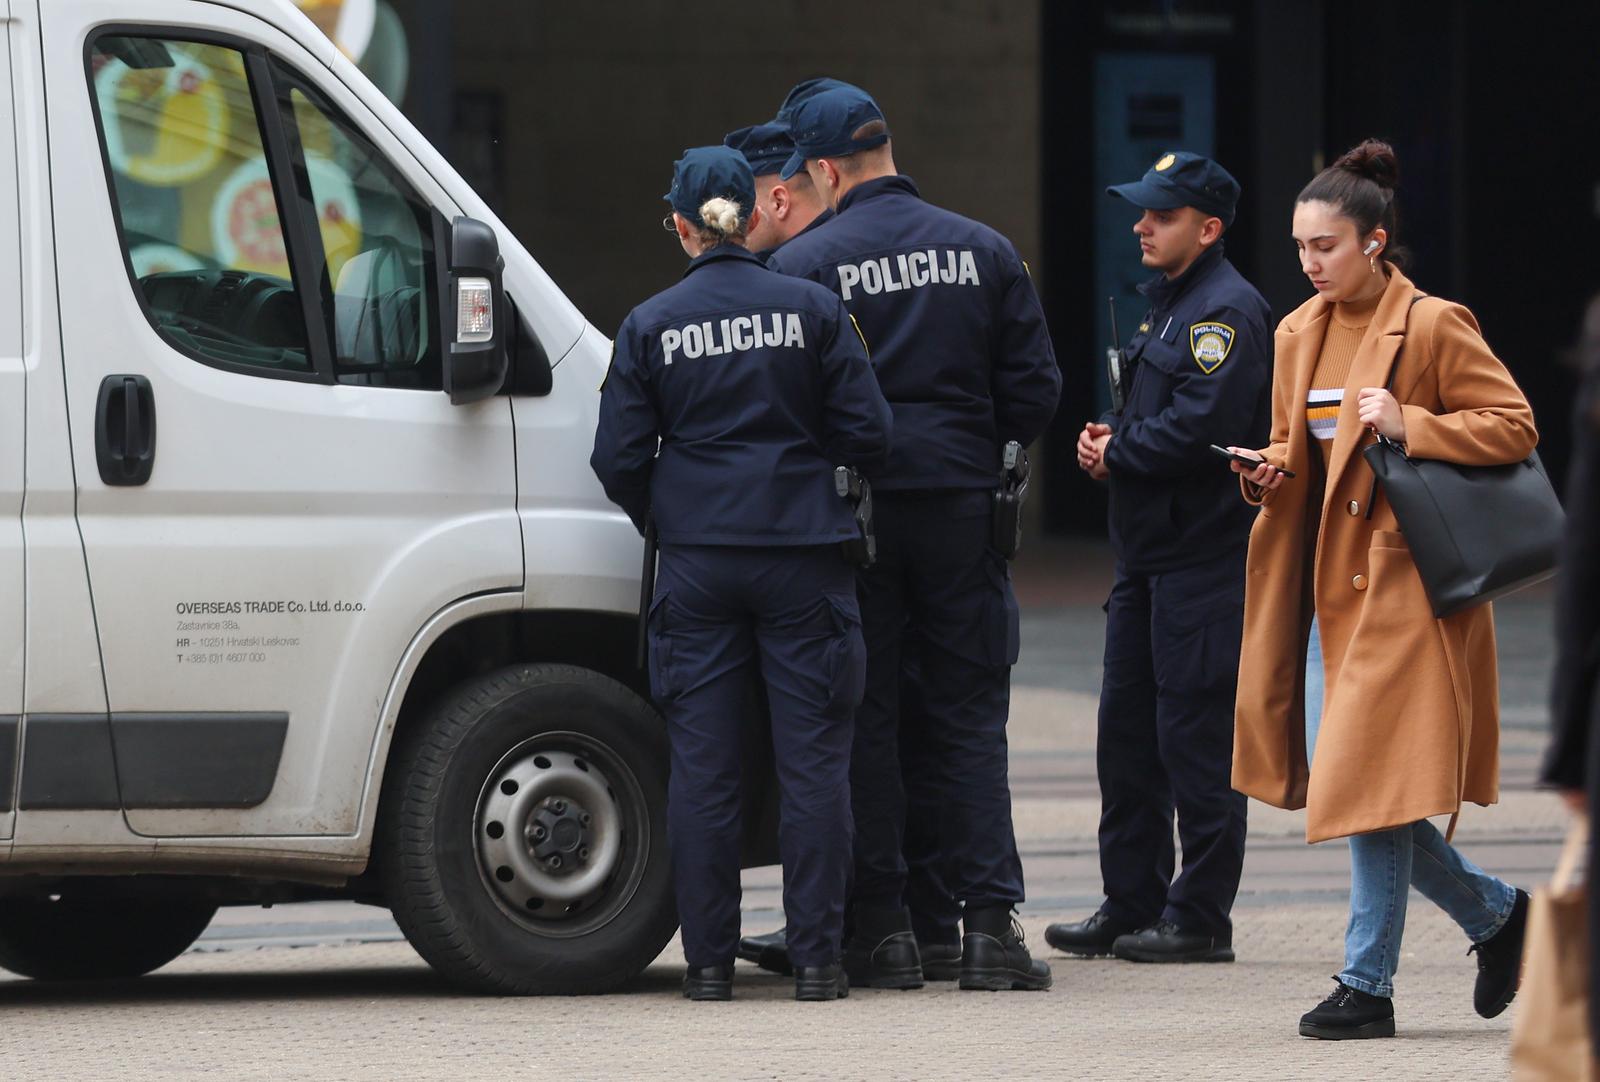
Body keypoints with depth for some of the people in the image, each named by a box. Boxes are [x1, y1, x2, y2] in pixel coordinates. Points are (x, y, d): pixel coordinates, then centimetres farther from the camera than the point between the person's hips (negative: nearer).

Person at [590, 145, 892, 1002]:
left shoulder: (651, 326, 0)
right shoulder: (812, 310, -1)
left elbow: (619, 461, 0)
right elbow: (866, 435, -1)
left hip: (698, 561, 1)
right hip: (802, 556, 0)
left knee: (702, 764, 4)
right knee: (813, 759, 3)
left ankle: (708, 958, 5)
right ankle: (815, 956, 1)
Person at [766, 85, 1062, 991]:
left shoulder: (803, 266, -6)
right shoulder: (986, 252, 4)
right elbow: (1036, 389, 4)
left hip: (852, 509, -2)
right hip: (962, 508, 2)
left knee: (866, 720, 5)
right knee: (970, 719, 6)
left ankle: (884, 927, 4)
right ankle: (990, 923, -1)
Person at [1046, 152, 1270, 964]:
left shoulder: (1228, 310, -13)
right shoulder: (1166, 303, 18)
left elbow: (1203, 426, -23)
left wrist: (1118, 455, -9)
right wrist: (1110, 440, 6)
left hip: (1202, 554, -10)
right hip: (1148, 549, 10)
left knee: (1193, 732, -5)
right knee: (1125, 730, 11)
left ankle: (1199, 919, 0)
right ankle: (1131, 906, 18)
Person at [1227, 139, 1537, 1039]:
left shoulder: (1433, 326, -8)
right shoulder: (1300, 333, 13)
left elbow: (1514, 426, -8)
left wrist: (1408, 425, -20)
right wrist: (1270, 471, 1)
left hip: (1403, 582, -8)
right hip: (1327, 583, 8)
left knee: (1370, 773, -10)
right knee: (1334, 776, 4)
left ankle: (1368, 984, -2)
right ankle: (1496, 913, 22)